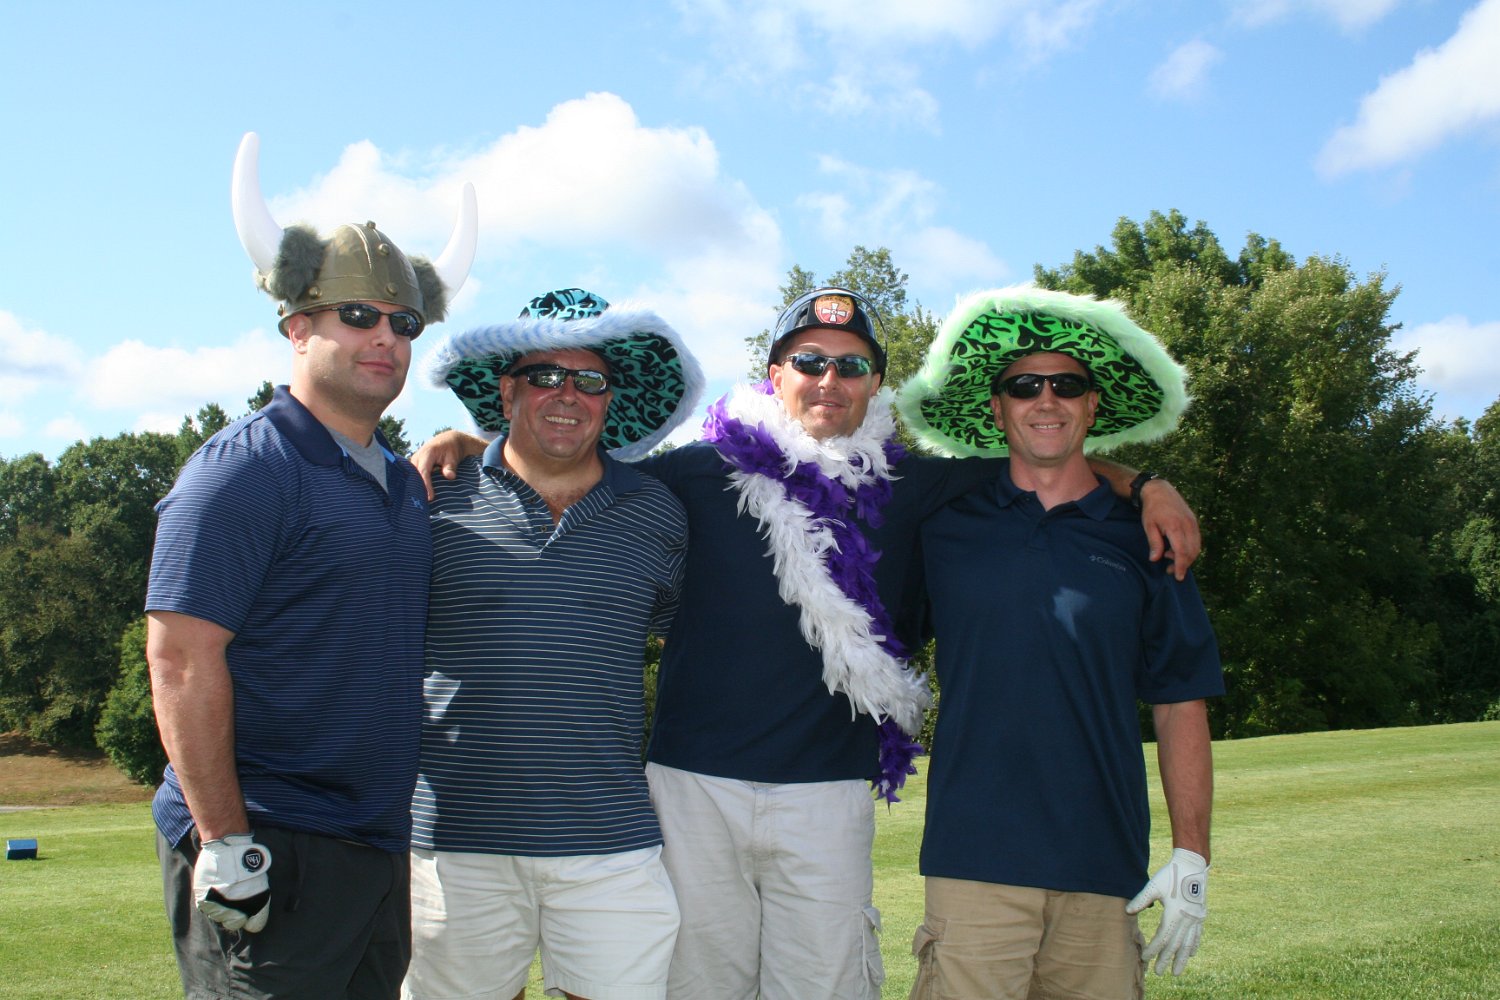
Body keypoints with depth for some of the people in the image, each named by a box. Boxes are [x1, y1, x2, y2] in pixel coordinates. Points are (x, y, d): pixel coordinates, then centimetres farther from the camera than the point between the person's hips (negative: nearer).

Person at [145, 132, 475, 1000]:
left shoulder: (403, 480, 14)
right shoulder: (244, 470, -10)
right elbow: (182, 657, -17)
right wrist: (224, 844, -19)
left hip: (381, 850, 8)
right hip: (271, 856, -8)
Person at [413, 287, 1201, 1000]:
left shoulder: (909, 486, 7)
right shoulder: (701, 472, 2)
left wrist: (1144, 485, 5)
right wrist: (462, 444, -1)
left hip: (827, 794, 1)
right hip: (693, 785, 0)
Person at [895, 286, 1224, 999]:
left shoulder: (1141, 539, 8)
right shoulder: (946, 524, 6)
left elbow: (1181, 703, 8)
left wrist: (1192, 855, 3)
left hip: (1104, 865, 1)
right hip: (976, 857, -1)